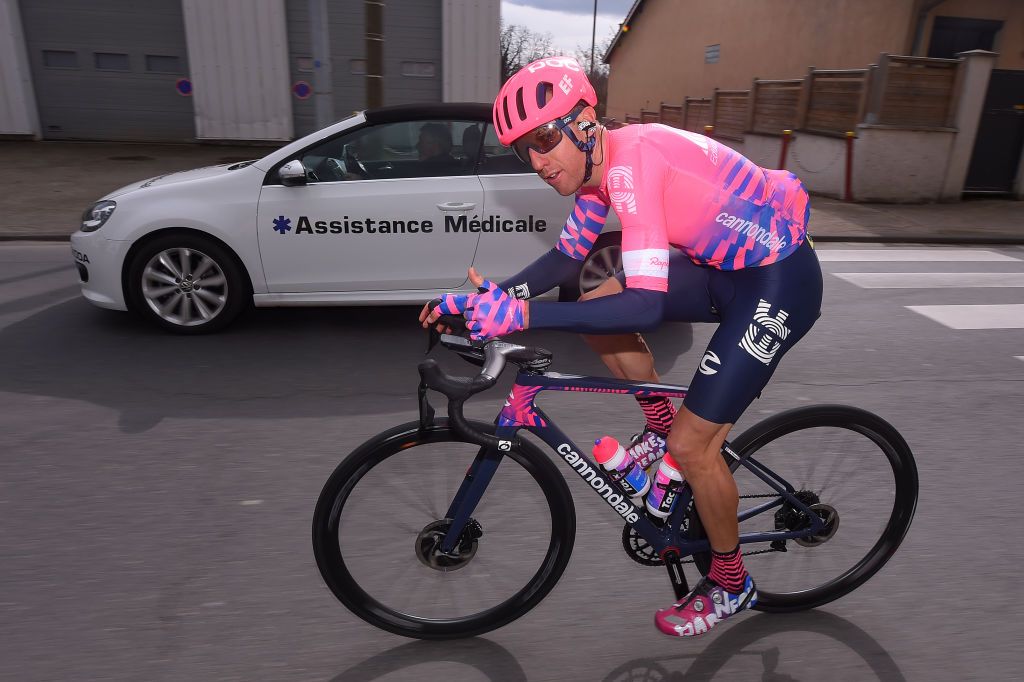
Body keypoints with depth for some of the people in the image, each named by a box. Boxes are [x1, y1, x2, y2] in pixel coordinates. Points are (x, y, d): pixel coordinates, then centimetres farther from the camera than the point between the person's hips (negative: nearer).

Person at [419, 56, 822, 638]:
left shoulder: (632, 159, -27)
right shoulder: (600, 164, 0)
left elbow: (645, 305, -35)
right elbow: (568, 257, 9)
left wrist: (521, 314, -37)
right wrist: (487, 297, -2)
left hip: (780, 283, -9)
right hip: (728, 268, 9)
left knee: (693, 444, -8)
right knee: (595, 306, 0)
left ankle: (731, 584, 20)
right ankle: (664, 430, 17)